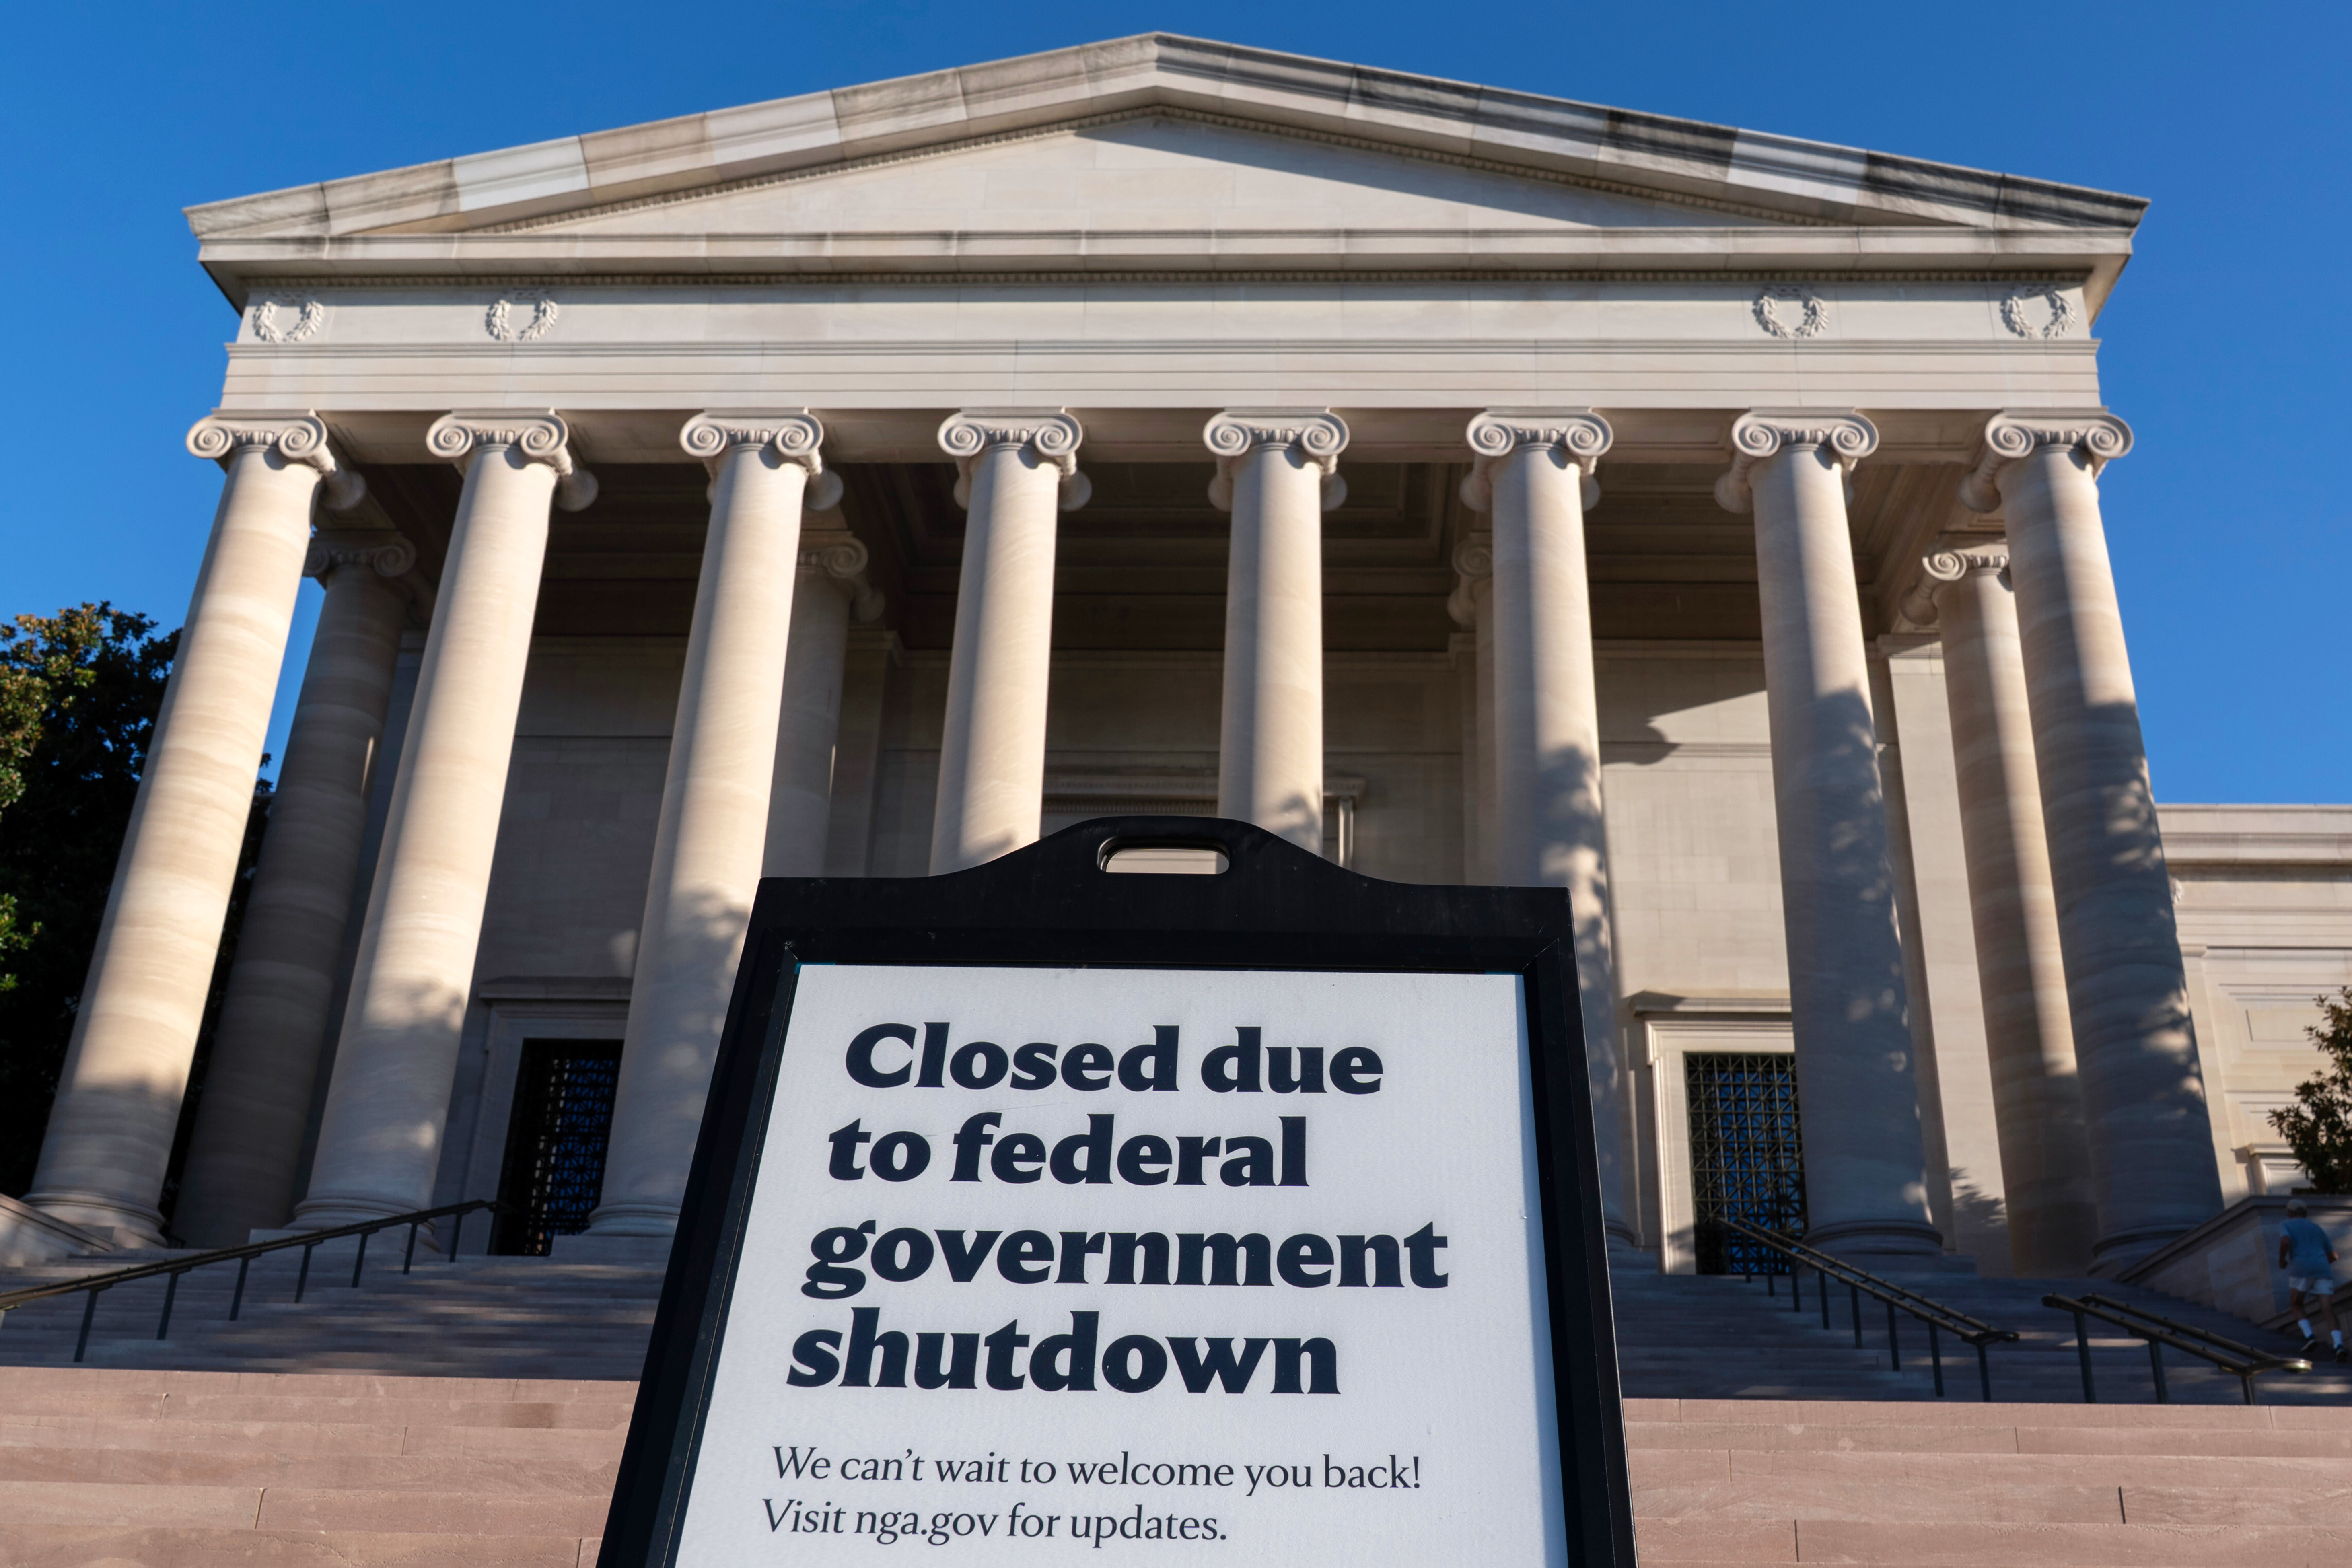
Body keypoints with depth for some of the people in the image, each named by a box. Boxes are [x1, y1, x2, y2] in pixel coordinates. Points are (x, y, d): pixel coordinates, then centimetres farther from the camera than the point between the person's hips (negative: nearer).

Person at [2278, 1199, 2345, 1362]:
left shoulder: (2286, 1226, 12)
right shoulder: (2317, 1229, 28)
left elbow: (2285, 1242, -11)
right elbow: (2333, 1256, 32)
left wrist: (2281, 1260, 7)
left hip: (2300, 1269, -3)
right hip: (2322, 1270, 3)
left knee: (2296, 1304, 18)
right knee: (2328, 1311, -6)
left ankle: (2310, 1337, -4)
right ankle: (2339, 1346, -29)